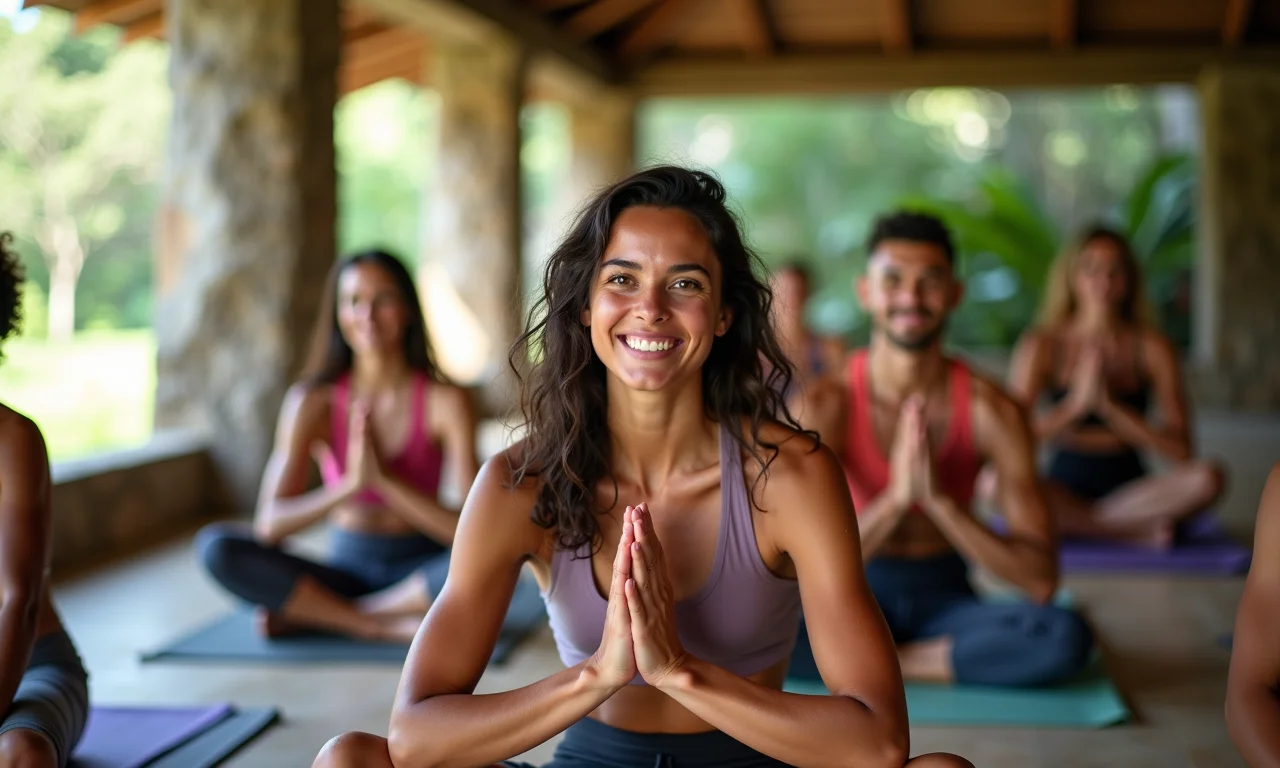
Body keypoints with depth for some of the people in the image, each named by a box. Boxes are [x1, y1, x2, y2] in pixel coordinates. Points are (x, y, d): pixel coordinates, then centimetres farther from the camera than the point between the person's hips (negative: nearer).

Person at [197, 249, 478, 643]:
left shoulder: (445, 400, -9)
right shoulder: (313, 400, -6)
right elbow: (269, 525, -14)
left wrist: (385, 477, -25)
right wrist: (351, 484, -29)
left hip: (419, 573, -1)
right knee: (215, 545, -23)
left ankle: (311, 614, -20)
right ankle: (389, 625, -22)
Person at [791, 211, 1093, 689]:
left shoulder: (990, 411, -11)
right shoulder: (827, 405, -14)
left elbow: (1041, 580, -15)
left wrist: (939, 499, -27)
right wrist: (896, 496, -31)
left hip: (944, 596, 2)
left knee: (1066, 637, -29)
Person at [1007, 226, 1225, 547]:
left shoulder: (1152, 347, 0)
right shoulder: (1041, 346, -3)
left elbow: (1181, 448, -8)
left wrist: (1108, 406, -18)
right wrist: (1077, 403, -23)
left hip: (1130, 488, 1)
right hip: (1064, 488, -1)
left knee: (1208, 478, -28)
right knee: (996, 480, -33)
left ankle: (1072, 523, -21)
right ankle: (1140, 530, -23)